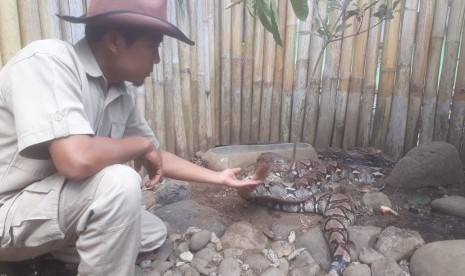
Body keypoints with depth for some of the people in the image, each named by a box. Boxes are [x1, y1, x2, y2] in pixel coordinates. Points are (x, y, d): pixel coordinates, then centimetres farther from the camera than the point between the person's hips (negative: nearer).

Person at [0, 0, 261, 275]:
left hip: (60, 204, 8)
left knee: (154, 232, 10)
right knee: (119, 181, -31)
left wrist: (218, 177, 11)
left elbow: (156, 157, 9)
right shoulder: (48, 61, -26)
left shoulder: (120, 97, -2)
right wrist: (142, 144, -19)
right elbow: (77, 159, -39)